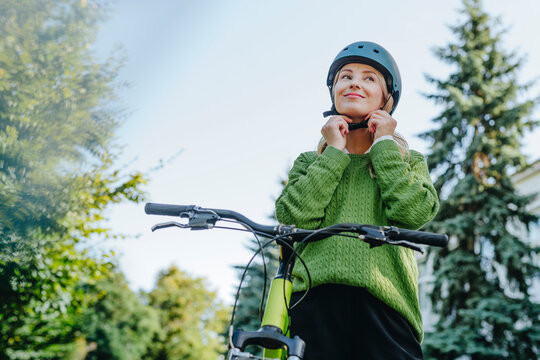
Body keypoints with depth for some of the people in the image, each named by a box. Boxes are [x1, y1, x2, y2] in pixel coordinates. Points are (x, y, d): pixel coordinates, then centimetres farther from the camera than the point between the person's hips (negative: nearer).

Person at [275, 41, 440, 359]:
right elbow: (295, 218, 0)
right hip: (316, 301, 1)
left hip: (385, 305, 0)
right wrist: (334, 152, 5)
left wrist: (384, 145, 6)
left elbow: (414, 213, -3)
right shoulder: (310, 162, 20)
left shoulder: (411, 161, 20)